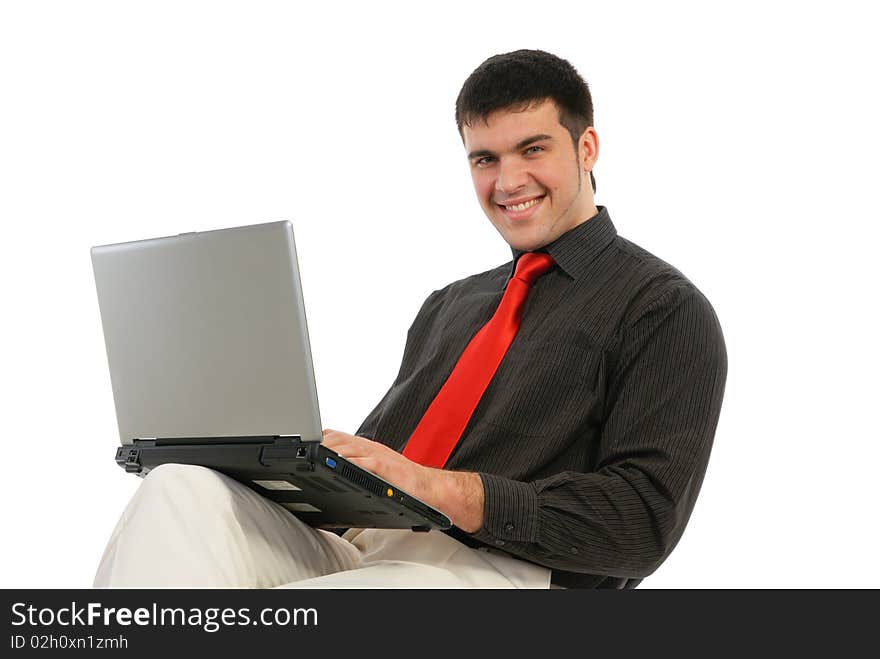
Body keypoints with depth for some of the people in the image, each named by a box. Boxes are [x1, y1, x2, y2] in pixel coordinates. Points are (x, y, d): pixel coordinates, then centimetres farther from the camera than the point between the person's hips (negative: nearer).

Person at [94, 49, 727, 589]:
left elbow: (641, 522, -8)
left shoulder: (663, 308, 4)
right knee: (183, 491, -23)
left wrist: (448, 491, -19)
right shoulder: (449, 306, 27)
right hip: (354, 546, 7)